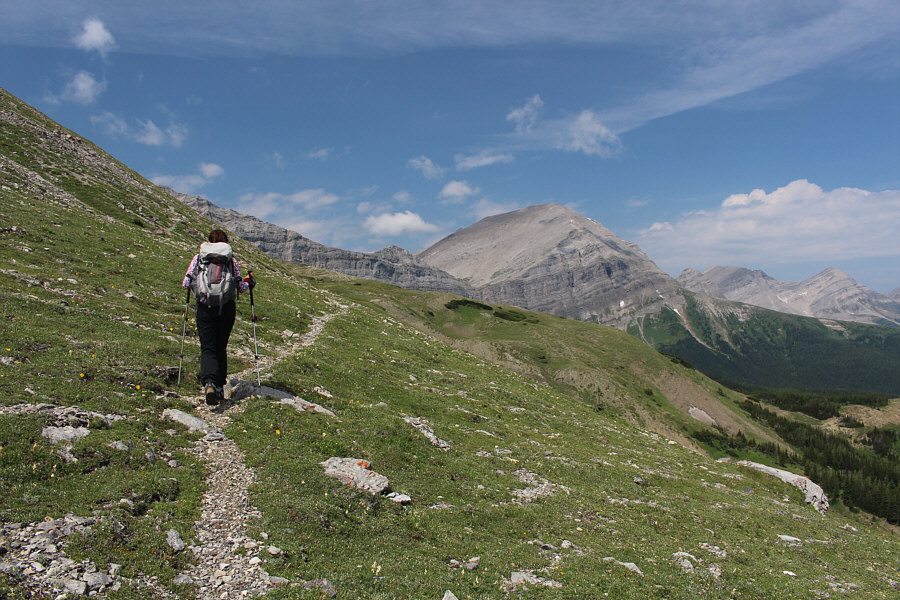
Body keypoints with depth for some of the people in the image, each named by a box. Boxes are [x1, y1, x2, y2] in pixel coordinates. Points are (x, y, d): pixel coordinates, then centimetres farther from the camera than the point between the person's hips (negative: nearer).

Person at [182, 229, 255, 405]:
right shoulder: (232, 260, 7)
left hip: (205, 307, -1)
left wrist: (196, 287, 27)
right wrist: (249, 281, 26)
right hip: (227, 308, 1)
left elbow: (186, 284, 4)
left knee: (208, 348, 0)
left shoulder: (198, 257, 7)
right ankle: (219, 387, 16)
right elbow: (241, 287, 4)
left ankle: (209, 383, -24)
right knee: (221, 348, 15)